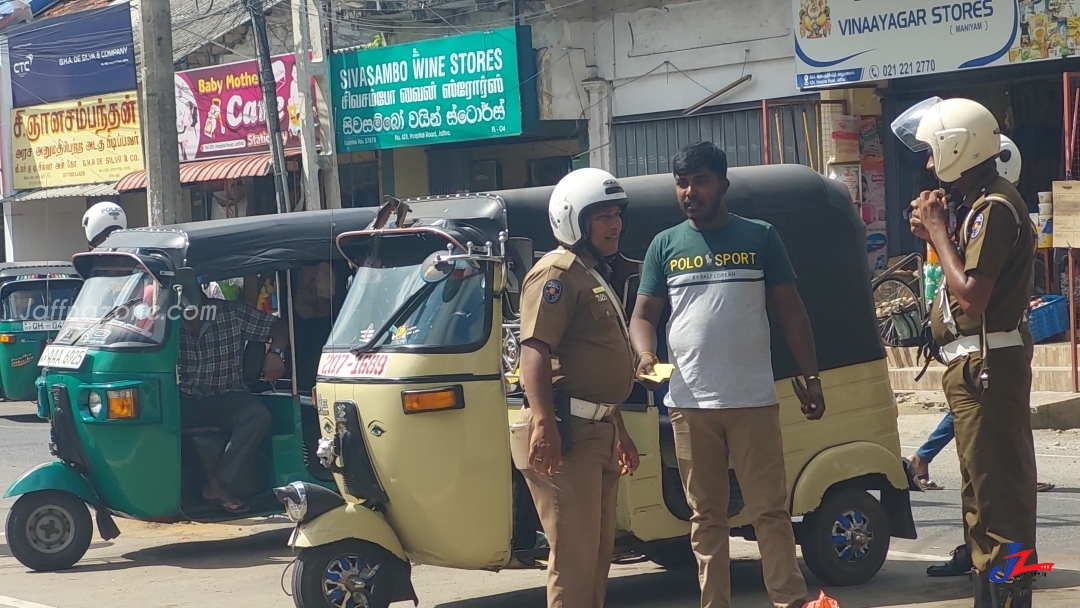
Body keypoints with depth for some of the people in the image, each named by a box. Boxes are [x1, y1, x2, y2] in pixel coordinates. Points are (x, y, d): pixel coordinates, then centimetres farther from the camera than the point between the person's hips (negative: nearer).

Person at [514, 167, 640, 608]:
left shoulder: (595, 275, 23)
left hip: (597, 432, 10)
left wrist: (619, 432, 30)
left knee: (598, 552, 14)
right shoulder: (557, 273, -9)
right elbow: (535, 349, -21)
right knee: (575, 553, -11)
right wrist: (544, 424, -32)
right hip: (566, 431, -10)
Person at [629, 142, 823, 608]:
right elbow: (643, 315, 10)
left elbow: (791, 312, 8)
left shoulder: (759, 238, 6)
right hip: (690, 404, 2)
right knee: (706, 516, 6)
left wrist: (812, 379, 2)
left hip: (753, 399, -2)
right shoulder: (665, 246, 9)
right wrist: (646, 356, -11)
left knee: (770, 510, -3)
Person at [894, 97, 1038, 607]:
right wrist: (934, 234, 3)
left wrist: (939, 230, -15)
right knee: (984, 487, 17)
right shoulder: (979, 205, 15)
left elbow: (972, 295, -24)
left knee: (997, 488, -10)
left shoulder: (994, 209, -17)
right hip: (977, 366, 11)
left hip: (986, 365, -11)